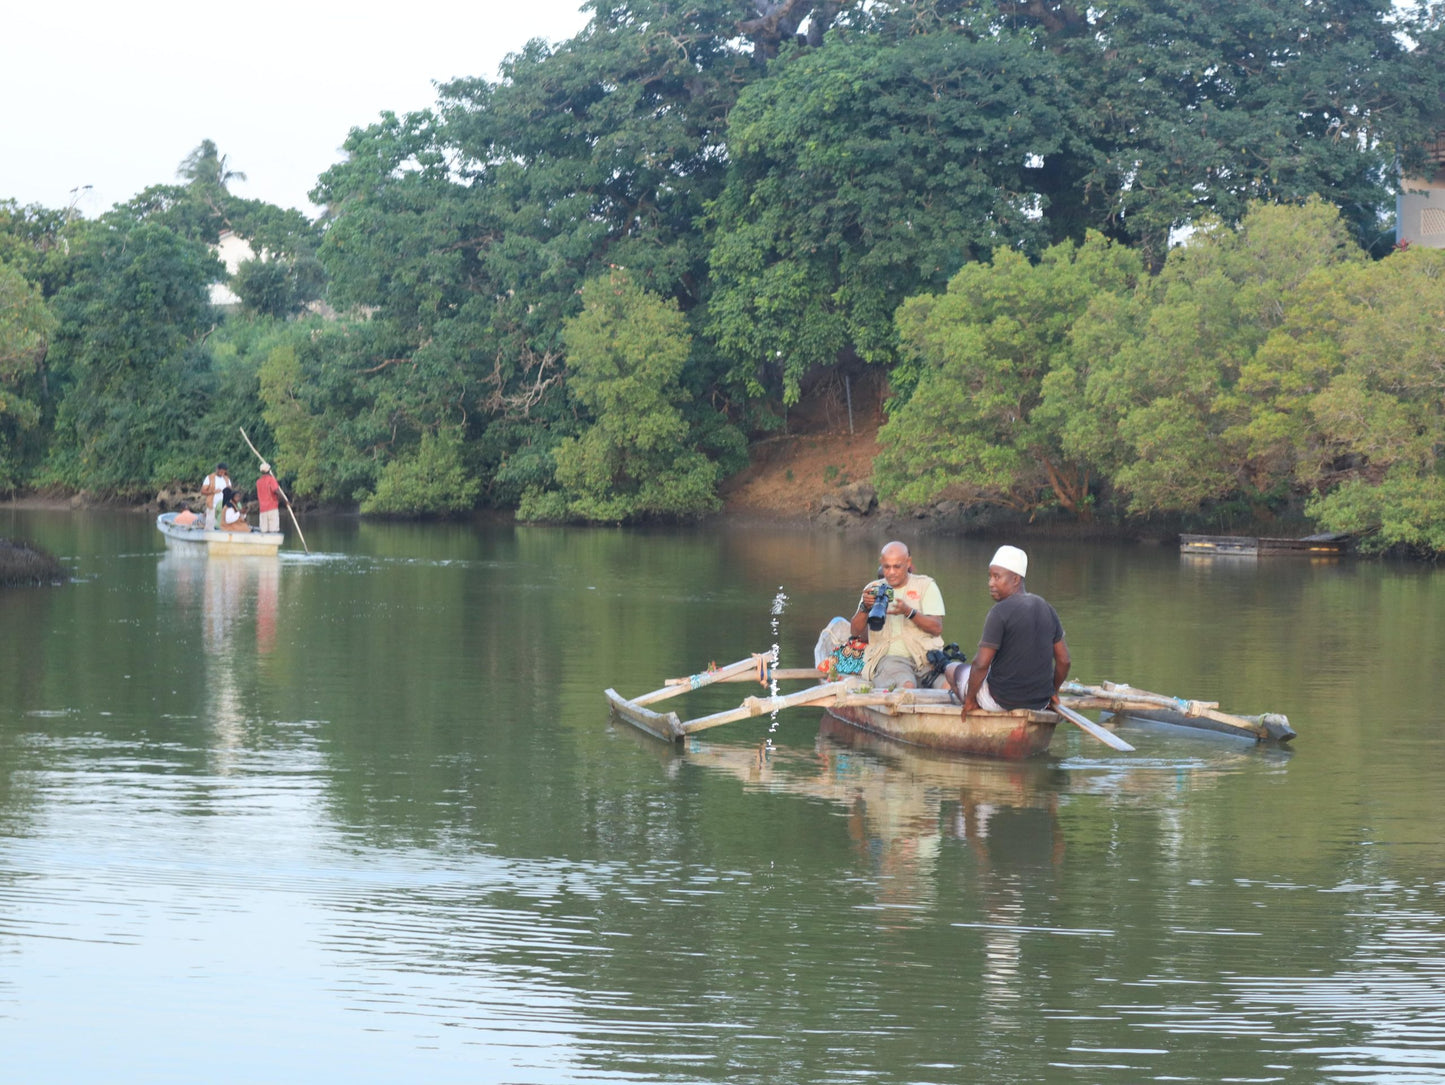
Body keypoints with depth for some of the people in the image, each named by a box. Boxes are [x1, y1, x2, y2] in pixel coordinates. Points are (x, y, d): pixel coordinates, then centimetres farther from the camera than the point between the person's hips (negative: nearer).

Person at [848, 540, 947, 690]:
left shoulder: (925, 585, 12)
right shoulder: (874, 589, 16)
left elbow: (937, 628, -1)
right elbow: (855, 631, 7)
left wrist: (908, 611, -17)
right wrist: (865, 607, -12)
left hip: (926, 655, 1)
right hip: (889, 656, -1)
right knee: (906, 687, -37)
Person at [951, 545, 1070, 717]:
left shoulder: (1000, 611, -18)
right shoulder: (1047, 609, 3)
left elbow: (981, 664, -20)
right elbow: (1064, 661, 7)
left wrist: (969, 699, -6)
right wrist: (1053, 691, 23)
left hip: (1001, 700, -6)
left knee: (953, 671, 21)